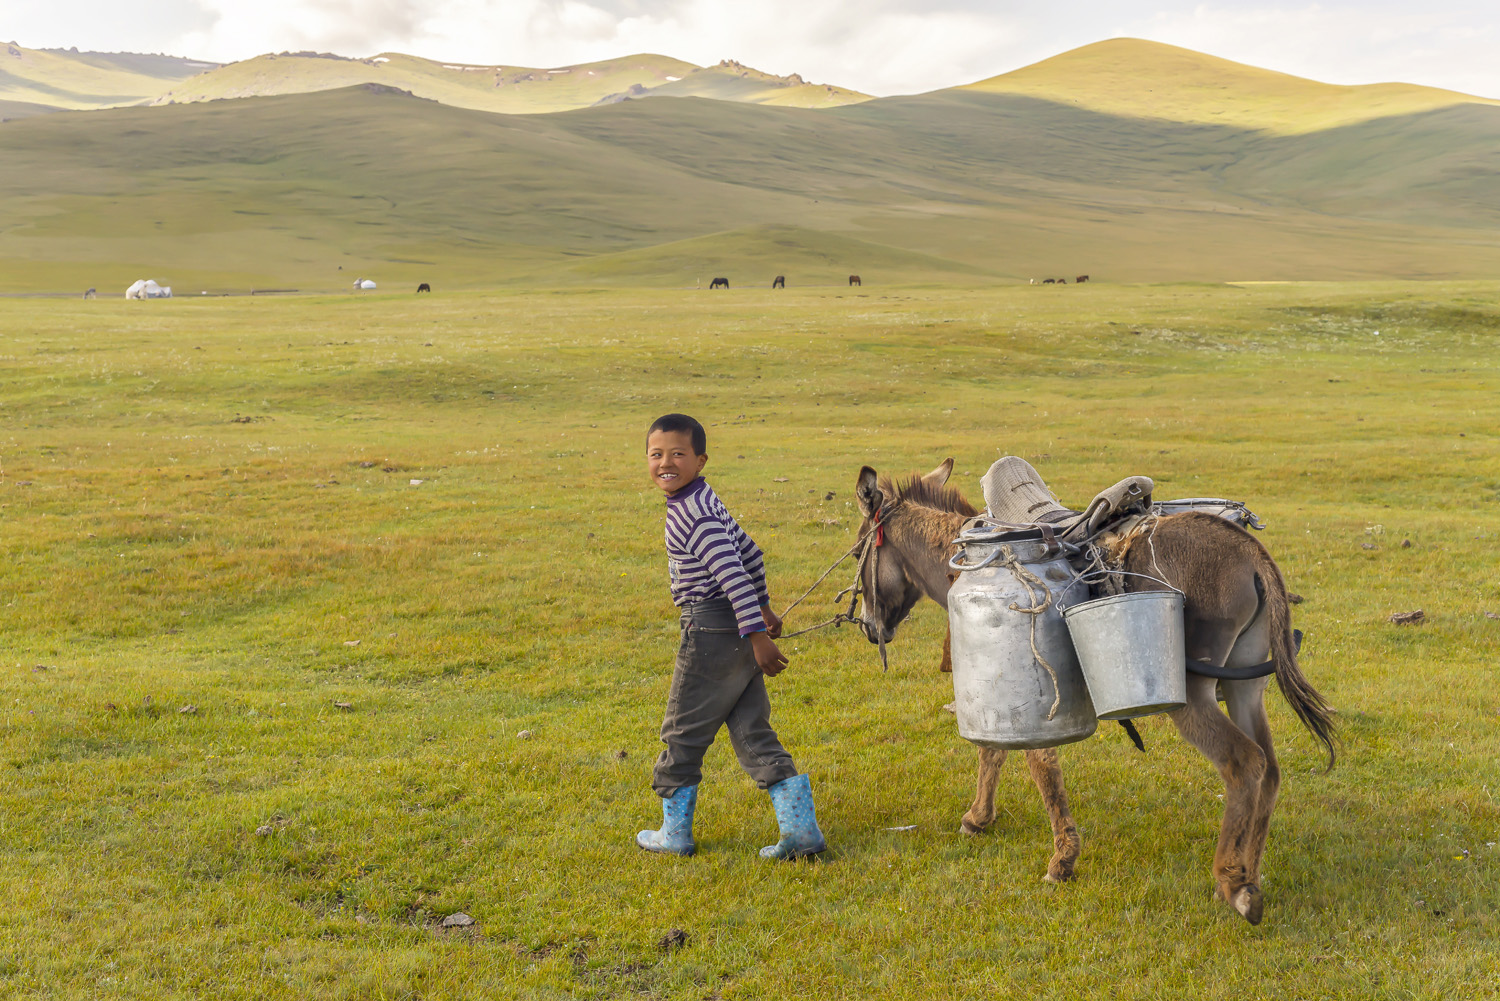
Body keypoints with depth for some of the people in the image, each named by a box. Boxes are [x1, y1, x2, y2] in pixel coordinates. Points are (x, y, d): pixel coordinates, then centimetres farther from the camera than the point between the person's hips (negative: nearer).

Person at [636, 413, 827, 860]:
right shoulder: (707, 501, 13)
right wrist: (763, 607, 32)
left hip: (710, 630, -9)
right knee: (751, 731, 10)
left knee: (684, 731, 7)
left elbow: (732, 572, -26)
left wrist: (756, 635, -28)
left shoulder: (691, 515, -18)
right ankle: (801, 829, 5)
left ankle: (675, 832, 21)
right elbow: (749, 552, 23)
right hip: (739, 630, 9)